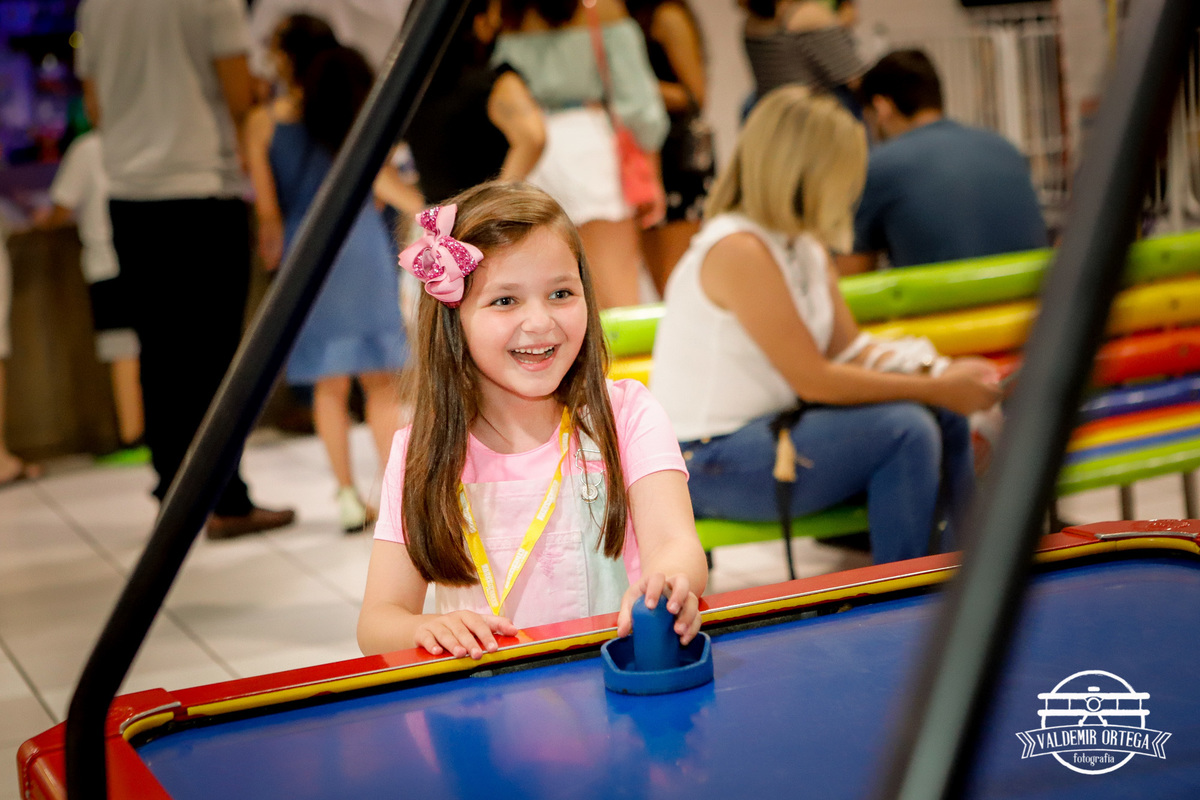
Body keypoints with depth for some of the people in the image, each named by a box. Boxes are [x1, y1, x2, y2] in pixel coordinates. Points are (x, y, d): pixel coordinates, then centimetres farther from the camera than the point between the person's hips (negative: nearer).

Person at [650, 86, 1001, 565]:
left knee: (944, 416, 4)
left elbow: (850, 349, 8)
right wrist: (938, 390, -17)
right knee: (904, 430, -21)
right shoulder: (738, 251, -21)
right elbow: (814, 380, -21)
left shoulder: (806, 245, 8)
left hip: (767, 427, 9)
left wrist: (943, 376, -9)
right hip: (709, 464, -9)